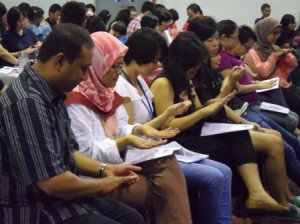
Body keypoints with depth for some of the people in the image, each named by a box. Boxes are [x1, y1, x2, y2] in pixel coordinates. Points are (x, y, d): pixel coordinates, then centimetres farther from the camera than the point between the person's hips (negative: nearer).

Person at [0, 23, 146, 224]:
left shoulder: (51, 93, 6)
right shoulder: (27, 102, -26)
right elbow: (52, 183, -27)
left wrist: (104, 169, 2)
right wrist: (103, 185, -13)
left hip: (61, 197, 10)